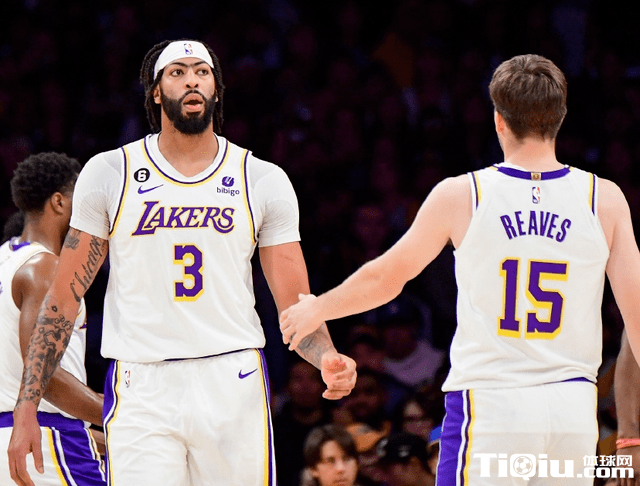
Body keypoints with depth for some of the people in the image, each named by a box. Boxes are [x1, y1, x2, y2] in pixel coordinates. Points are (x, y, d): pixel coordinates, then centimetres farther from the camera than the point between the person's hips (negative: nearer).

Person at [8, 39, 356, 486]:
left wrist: (328, 359, -16)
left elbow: (296, 304, 6)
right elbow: (65, 297, 6)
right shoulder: (109, 174, 5)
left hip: (233, 385, 1)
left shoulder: (264, 181, 7)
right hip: (140, 393, -1)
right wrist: (26, 405, 0)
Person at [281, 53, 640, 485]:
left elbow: (384, 278, 11)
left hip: (488, 404, -2)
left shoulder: (461, 196, -2)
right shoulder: (605, 200, 0)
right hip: (573, 408, 2)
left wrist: (317, 310, 29)